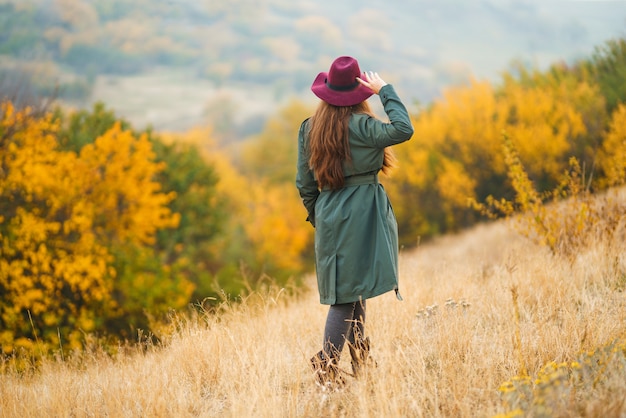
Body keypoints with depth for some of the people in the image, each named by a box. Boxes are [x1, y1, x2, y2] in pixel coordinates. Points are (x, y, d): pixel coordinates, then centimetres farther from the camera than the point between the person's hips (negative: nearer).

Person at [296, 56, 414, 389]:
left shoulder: (309, 128, 7)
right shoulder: (359, 126, -13)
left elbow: (304, 184, 10)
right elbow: (403, 129, -23)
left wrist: (318, 219, 22)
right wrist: (385, 91, -12)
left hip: (329, 217, 7)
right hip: (360, 215, -6)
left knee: (349, 291, 13)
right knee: (350, 292, -5)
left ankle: (361, 359, 19)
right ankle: (327, 365, -11)